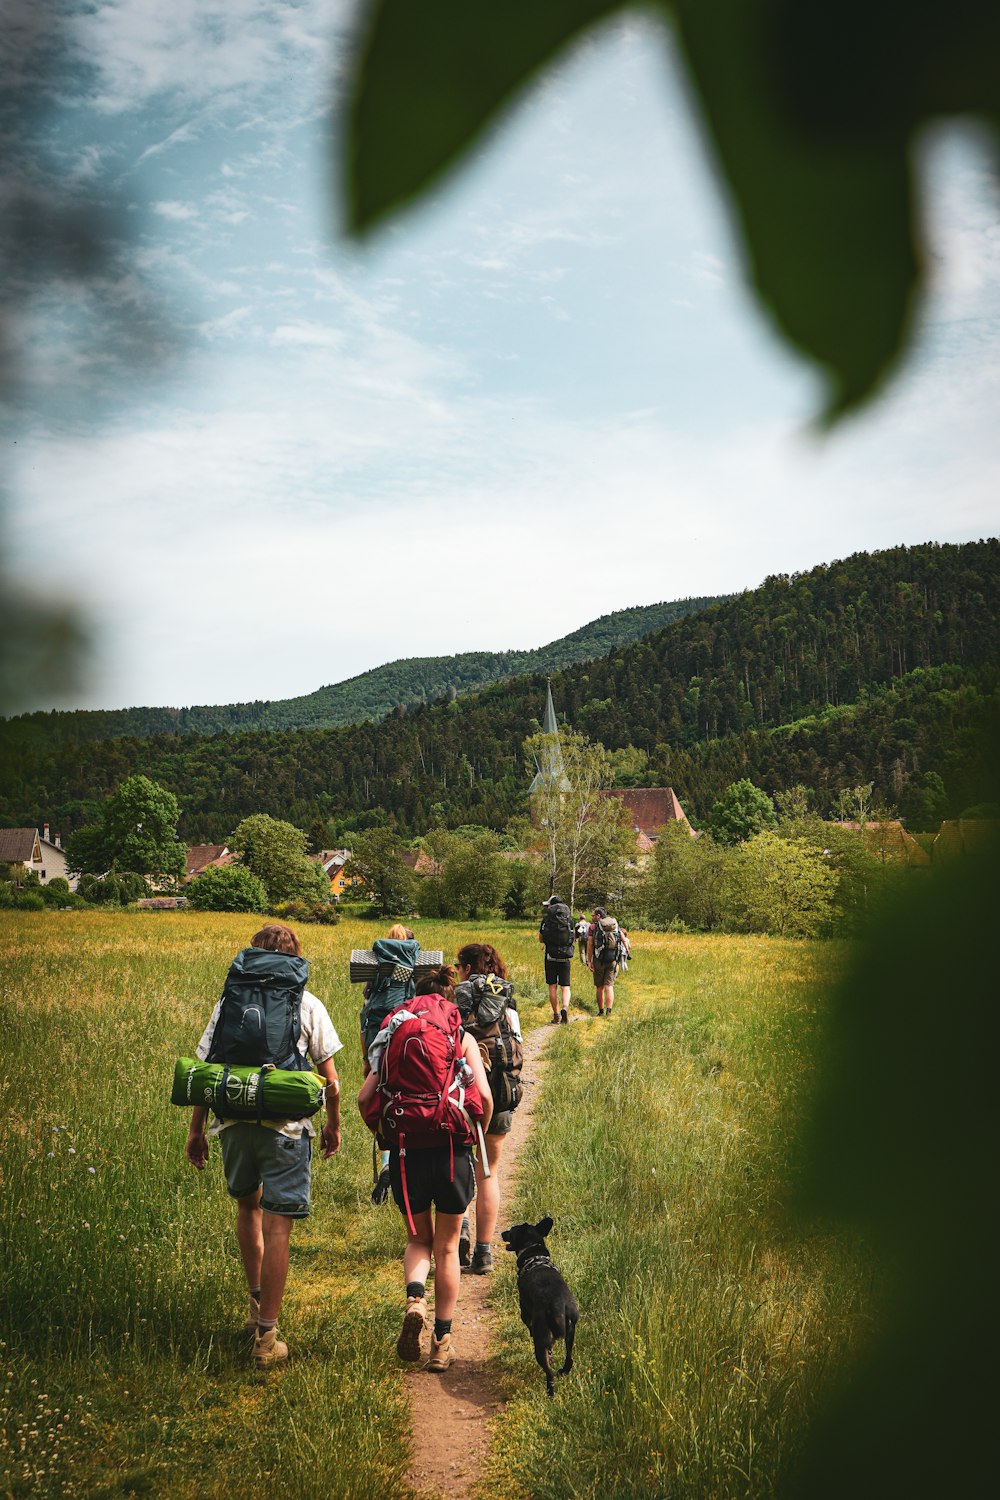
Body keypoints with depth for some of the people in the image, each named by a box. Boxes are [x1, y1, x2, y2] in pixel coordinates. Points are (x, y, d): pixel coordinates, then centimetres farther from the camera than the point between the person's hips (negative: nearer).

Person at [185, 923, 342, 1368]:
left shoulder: (229, 1002, 8)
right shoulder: (308, 1005, 2)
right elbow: (329, 1078, 3)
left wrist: (196, 1129, 14)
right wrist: (333, 1125, 17)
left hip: (234, 1121, 3)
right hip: (285, 1126, -3)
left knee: (247, 1205, 26)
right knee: (276, 1227, -1)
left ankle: (257, 1302, 36)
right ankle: (266, 1336, 0)